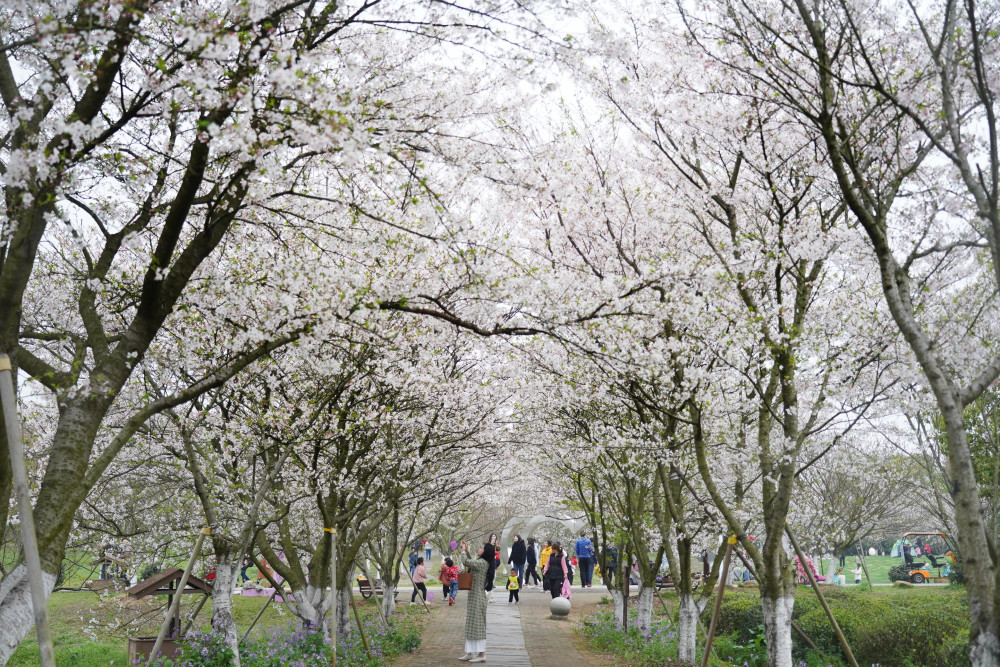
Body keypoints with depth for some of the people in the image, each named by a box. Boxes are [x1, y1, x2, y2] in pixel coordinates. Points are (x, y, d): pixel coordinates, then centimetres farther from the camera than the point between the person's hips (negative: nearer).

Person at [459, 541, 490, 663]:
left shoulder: (482, 563, -17)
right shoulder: (480, 562, 12)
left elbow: (466, 562, -25)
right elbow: (470, 562, 31)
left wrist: (463, 551, -8)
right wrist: (466, 551, 20)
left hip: (477, 598, -10)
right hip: (474, 597, 10)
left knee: (477, 625, -5)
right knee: (471, 625, 13)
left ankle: (481, 654, -1)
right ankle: (470, 653, 18)